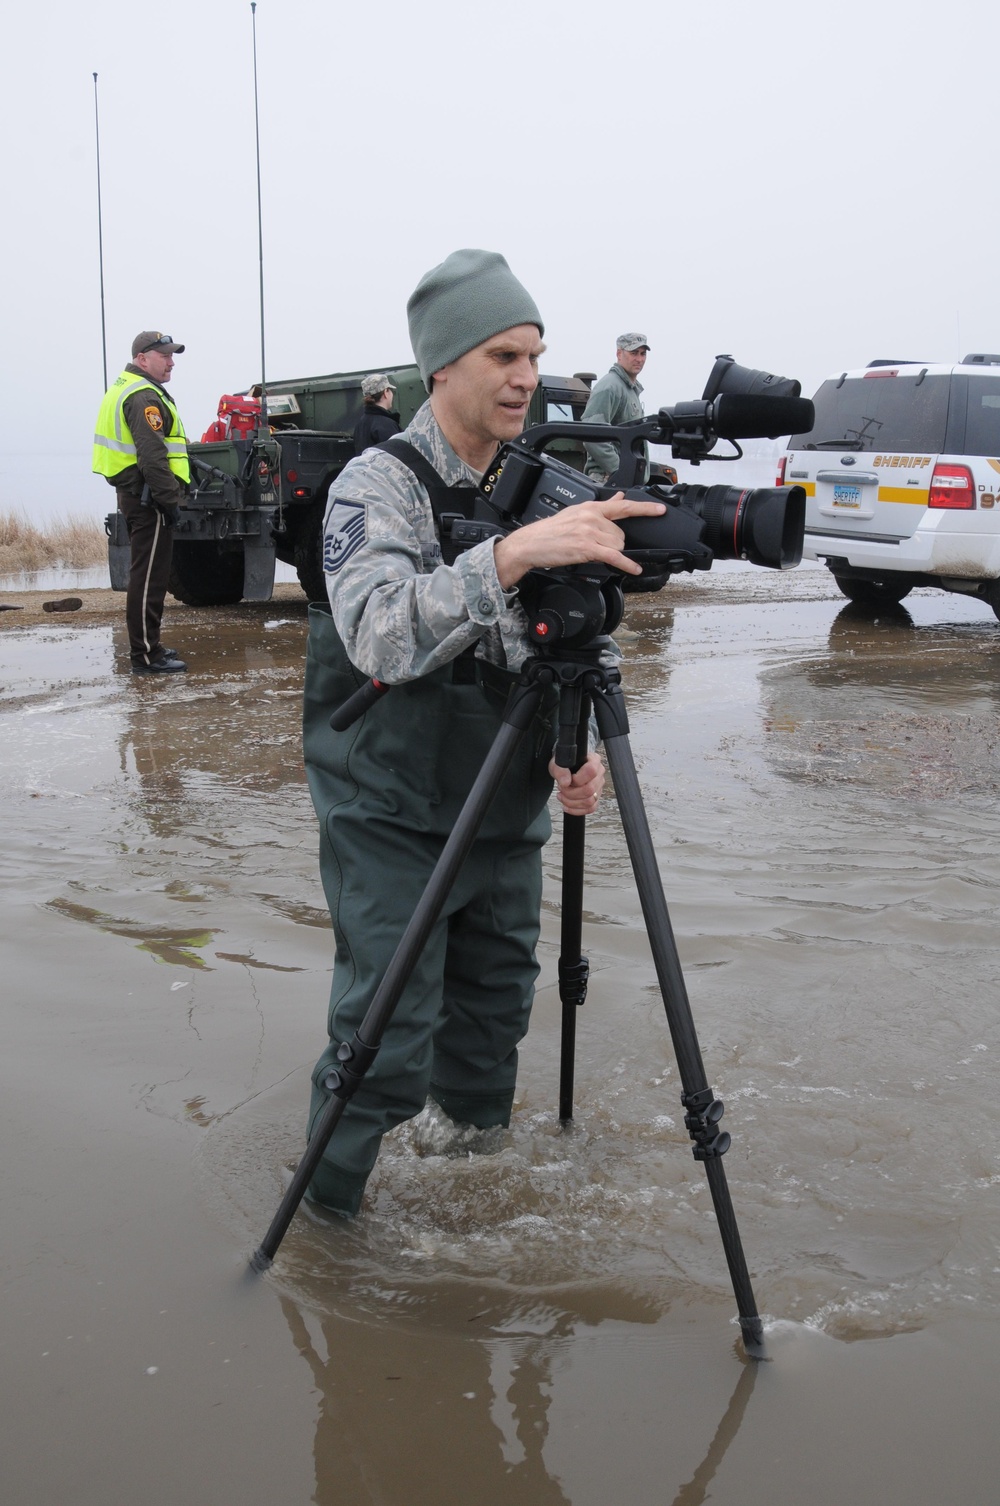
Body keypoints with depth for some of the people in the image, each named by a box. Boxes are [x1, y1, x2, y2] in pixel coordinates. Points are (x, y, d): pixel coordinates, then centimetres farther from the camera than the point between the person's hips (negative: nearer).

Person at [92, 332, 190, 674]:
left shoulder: (127, 389, 20)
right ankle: (145, 656, -7)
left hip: (136, 493, 11)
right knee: (149, 577, -9)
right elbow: (151, 456, -24)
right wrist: (169, 498, -21)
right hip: (146, 495, -11)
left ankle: (146, 646, 26)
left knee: (147, 574, 17)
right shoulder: (143, 396, -15)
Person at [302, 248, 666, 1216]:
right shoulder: (376, 484, -16)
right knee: (386, 1043, -5)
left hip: (507, 816, 6)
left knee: (494, 1018, 19)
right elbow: (381, 636, -35)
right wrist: (512, 552, -45)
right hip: (392, 820, -6)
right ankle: (328, 1212, 17)